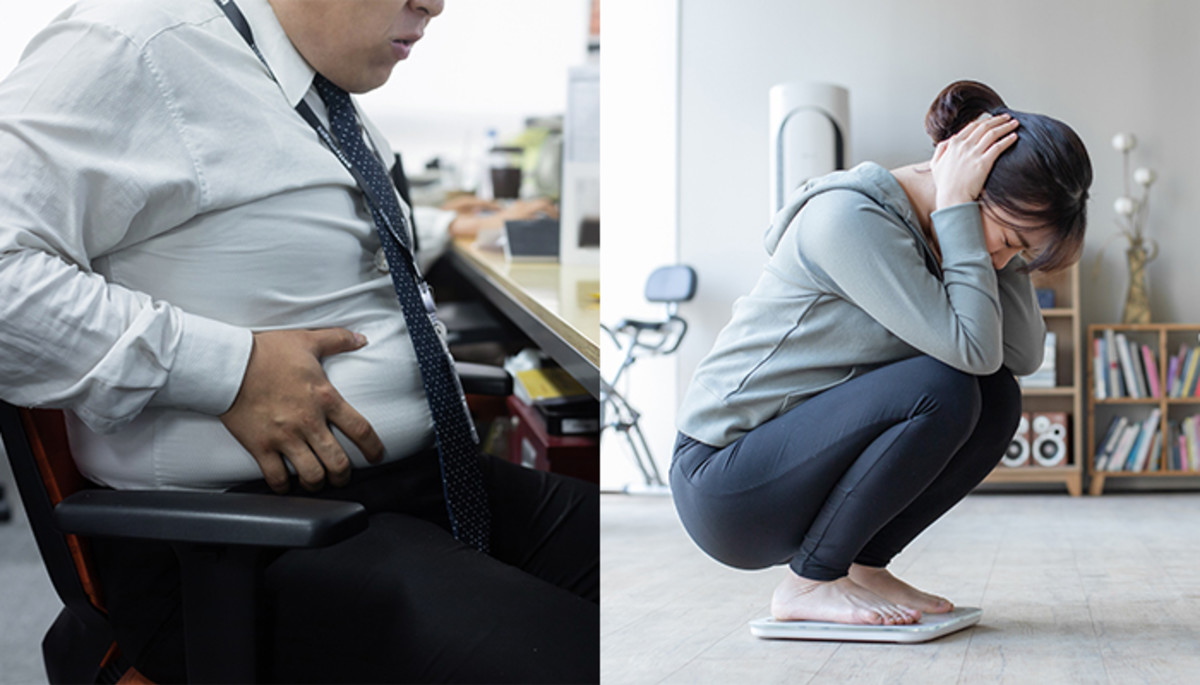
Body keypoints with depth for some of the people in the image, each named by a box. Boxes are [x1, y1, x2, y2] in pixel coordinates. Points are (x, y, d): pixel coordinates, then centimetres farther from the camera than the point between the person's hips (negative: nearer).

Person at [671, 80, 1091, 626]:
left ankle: (862, 565, 3)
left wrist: (1002, 247, -6)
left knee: (997, 400, -4)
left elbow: (1023, 356, 0)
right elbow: (972, 349, -27)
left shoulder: (928, 230, 6)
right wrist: (956, 209, -21)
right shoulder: (849, 217, -22)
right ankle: (810, 581, -13)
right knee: (944, 389, -25)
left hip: (795, 453, 9)